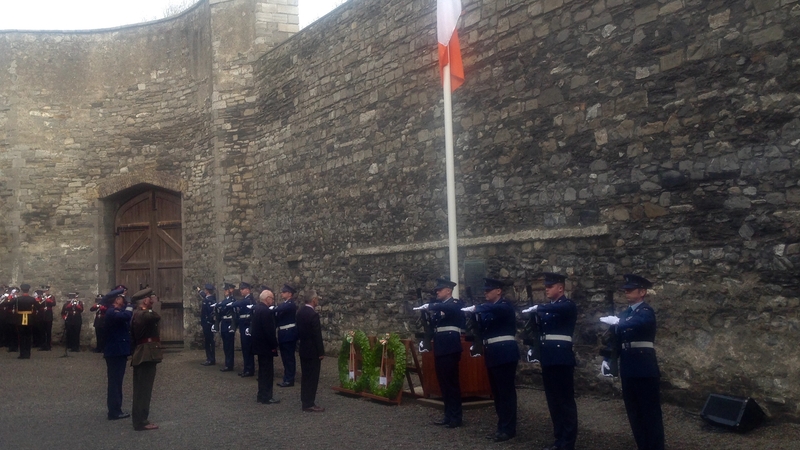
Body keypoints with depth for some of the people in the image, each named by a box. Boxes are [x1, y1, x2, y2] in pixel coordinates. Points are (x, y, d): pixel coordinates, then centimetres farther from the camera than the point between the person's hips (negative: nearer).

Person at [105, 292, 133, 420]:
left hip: (119, 351, 11)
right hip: (115, 352, -11)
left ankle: (115, 409, 22)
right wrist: (129, 305, -16)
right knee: (115, 381, -6)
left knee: (116, 381, 15)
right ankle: (114, 411, -2)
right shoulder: (111, 312, -16)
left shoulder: (117, 312, 18)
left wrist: (127, 307, 2)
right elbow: (126, 316, -33)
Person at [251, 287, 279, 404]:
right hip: (266, 346, -10)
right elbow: (269, 331, -23)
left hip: (259, 345, 10)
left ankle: (262, 395, 23)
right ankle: (266, 397, 3)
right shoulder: (266, 311, -21)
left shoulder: (256, 308, 9)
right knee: (268, 372, -2)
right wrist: (274, 345, -13)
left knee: (263, 371, 17)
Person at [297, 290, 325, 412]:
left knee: (305, 376, 15)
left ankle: (305, 400, 22)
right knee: (312, 377, -2)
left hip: (303, 349, 9)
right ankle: (309, 404, 1)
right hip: (313, 351, -9)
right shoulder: (313, 314, -21)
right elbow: (317, 335, -20)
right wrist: (321, 352, -14)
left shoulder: (300, 312, 6)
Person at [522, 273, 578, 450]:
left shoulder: (569, 305, -6)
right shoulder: (546, 308, 17)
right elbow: (540, 329, 11)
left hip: (562, 357, -8)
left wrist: (537, 308, -30)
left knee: (566, 400, -3)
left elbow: (556, 308, -30)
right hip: (547, 358, 8)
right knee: (553, 400, 12)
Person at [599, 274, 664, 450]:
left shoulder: (647, 311, -7)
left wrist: (617, 321, -34)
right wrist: (607, 359, 2)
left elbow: (638, 322, -32)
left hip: (645, 369, -8)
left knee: (650, 412, -1)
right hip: (628, 369, 8)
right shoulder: (625, 314, 15)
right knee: (634, 413, 13)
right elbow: (618, 339, 13)